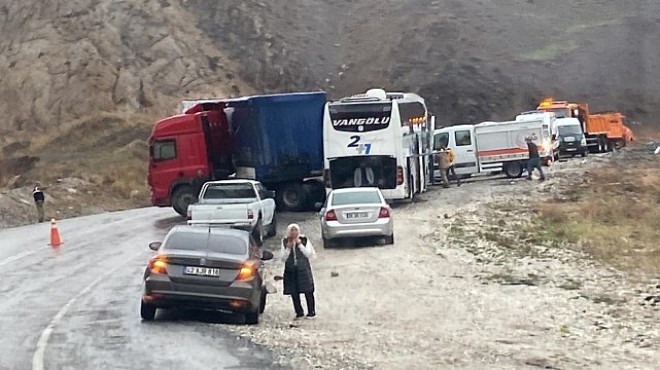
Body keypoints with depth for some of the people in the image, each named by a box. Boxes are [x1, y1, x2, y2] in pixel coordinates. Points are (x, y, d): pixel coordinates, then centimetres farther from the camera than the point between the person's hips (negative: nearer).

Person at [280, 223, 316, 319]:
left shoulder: (304, 240, -1)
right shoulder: (285, 242, 2)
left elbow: (309, 254, -8)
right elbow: (283, 258, 0)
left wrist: (300, 244, -14)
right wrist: (288, 248, -15)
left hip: (303, 269, -2)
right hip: (290, 270, 2)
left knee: (308, 292, -2)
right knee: (294, 293, 3)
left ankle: (311, 312, 8)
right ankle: (299, 312, 15)